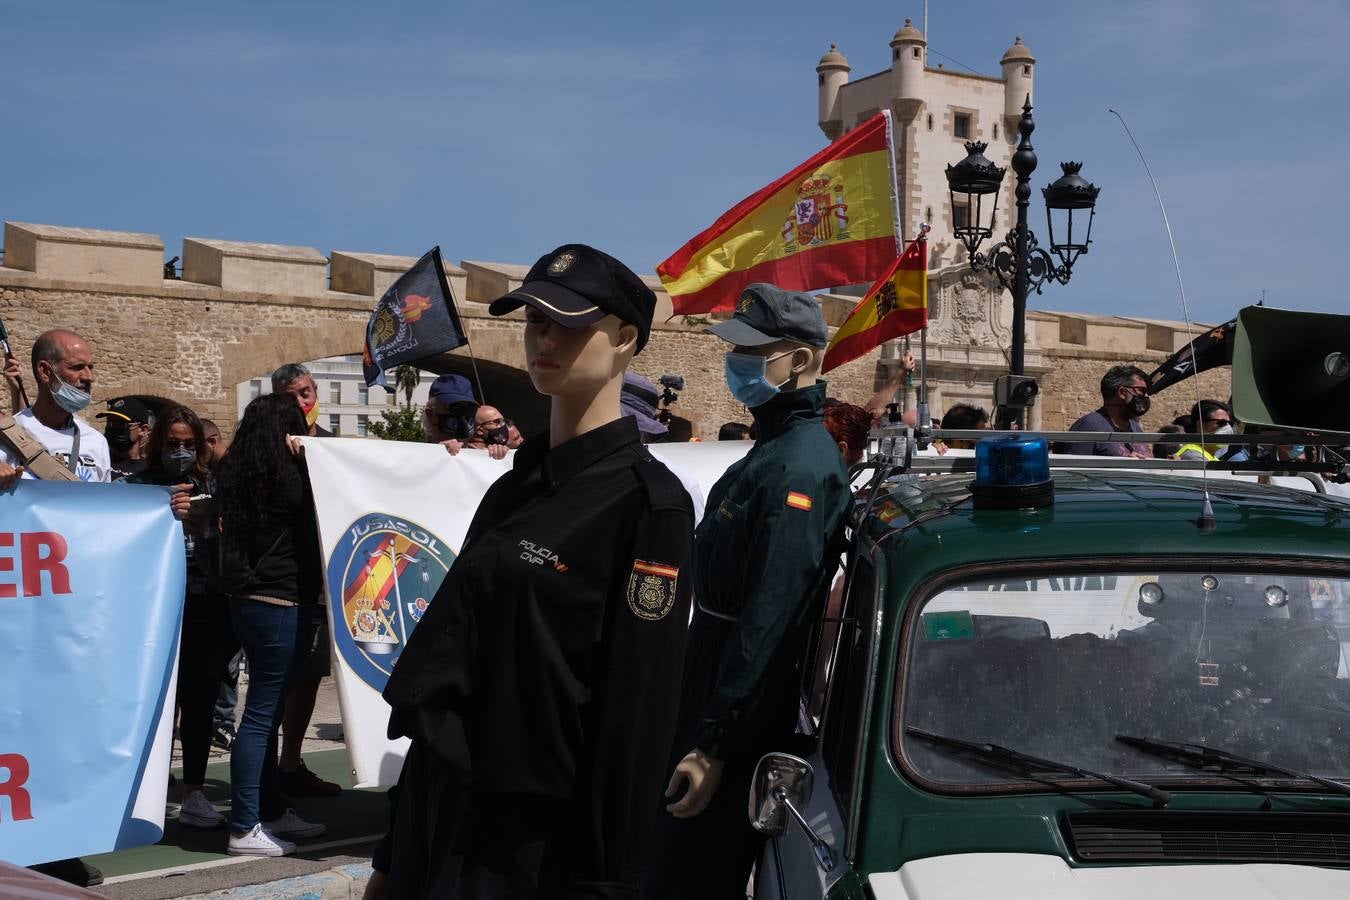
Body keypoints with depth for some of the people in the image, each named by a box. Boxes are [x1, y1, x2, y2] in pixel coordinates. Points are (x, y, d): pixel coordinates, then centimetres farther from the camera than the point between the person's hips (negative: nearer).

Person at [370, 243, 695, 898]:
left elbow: (637, 714, -17)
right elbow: (453, 663, 11)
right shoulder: (514, 488, 10)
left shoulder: (647, 503, -13)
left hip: (534, 845, -7)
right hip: (437, 819, 7)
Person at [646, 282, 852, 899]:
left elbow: (769, 621, -25)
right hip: (712, 676, 10)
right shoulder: (778, 447, 14)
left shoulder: (797, 467, -20)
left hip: (745, 704, -10)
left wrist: (716, 745, -25)